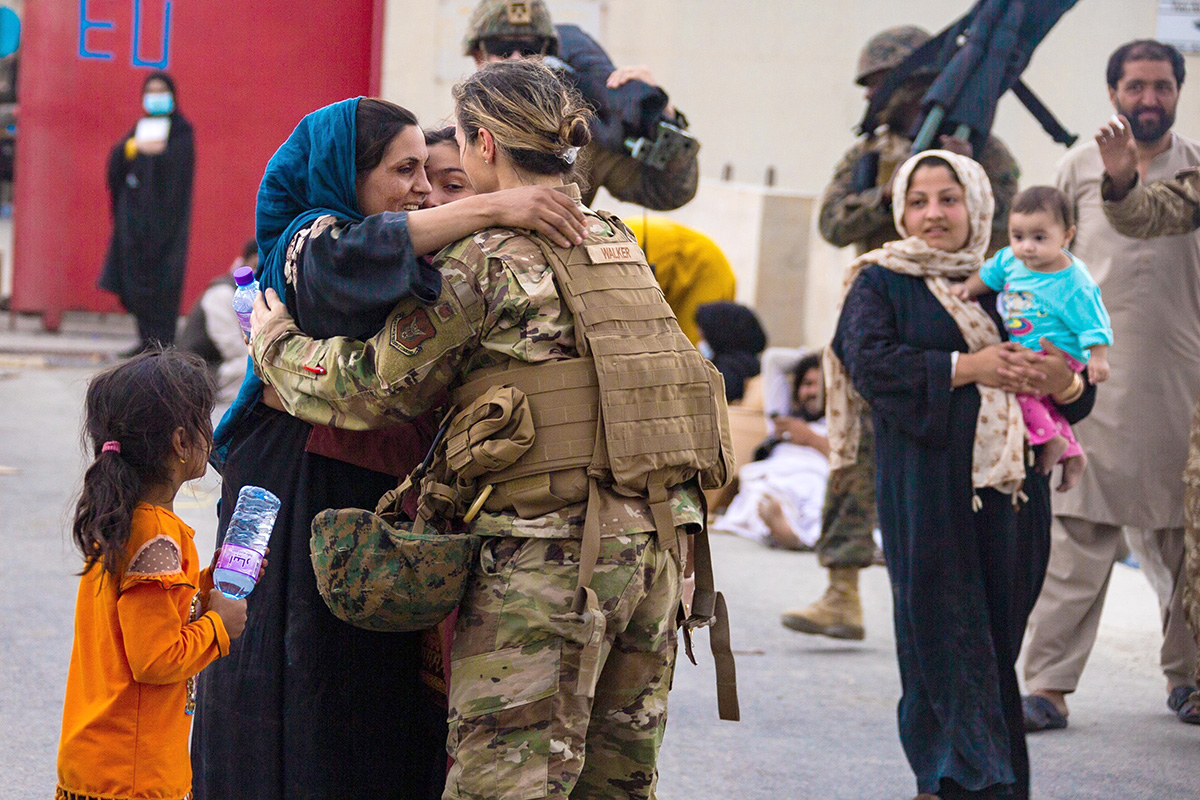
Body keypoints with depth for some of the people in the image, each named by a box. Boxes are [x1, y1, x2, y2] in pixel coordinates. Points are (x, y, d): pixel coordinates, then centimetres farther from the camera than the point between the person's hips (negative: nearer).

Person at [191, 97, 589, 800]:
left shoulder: (419, 267, 15)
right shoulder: (304, 239, -9)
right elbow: (345, 259, -33)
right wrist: (488, 209, -36)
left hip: (395, 498, 7)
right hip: (306, 499, -7)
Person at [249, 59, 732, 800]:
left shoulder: (487, 259, -6)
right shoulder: (620, 246, 14)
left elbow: (370, 387, -4)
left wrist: (277, 342, 16)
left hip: (545, 556, -7)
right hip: (654, 545, 7)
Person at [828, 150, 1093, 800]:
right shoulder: (881, 282, 6)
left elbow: (1079, 396, 16)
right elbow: (869, 360, -12)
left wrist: (1059, 378, -9)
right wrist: (967, 367, -16)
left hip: (1006, 485, 4)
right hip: (926, 486, -4)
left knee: (997, 632, 5)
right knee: (944, 630, -8)